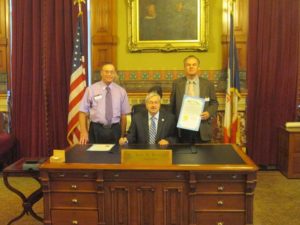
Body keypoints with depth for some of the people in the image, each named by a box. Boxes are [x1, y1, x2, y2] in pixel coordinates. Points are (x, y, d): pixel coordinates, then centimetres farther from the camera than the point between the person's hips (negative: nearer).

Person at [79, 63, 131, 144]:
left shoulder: (121, 91, 7)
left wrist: (122, 135, 2)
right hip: (96, 130, -1)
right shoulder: (91, 89, 2)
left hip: (115, 131, 1)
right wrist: (84, 132, -10)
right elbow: (83, 112, 1)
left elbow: (123, 115, 7)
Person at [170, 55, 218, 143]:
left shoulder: (208, 84, 6)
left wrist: (209, 113, -10)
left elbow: (214, 103, 10)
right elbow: (172, 104, 9)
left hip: (202, 129, 0)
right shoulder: (177, 83, 6)